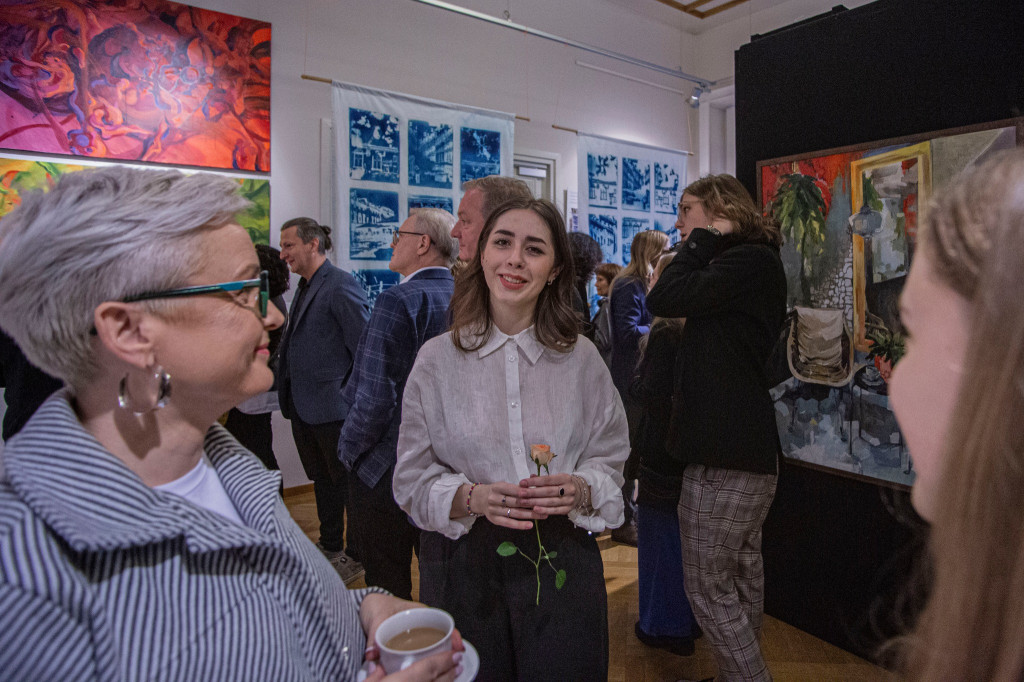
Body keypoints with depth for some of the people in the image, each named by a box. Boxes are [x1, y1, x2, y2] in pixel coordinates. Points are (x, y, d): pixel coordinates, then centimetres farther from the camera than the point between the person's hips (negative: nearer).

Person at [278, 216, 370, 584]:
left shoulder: (341, 285, -15)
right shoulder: (305, 287, 13)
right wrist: (289, 395, 13)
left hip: (333, 406, -9)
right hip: (303, 406, 9)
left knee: (348, 482, 7)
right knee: (322, 480, 20)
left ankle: (358, 556, 23)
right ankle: (330, 547, 37)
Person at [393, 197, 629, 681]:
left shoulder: (581, 358, -1)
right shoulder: (438, 359, -5)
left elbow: (610, 463, 2)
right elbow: (413, 481, -4)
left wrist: (579, 490, -19)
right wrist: (471, 498, -22)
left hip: (563, 563, 1)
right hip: (464, 566, 0)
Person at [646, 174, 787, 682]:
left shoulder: (751, 261, -12)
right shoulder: (750, 262, 20)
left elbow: (663, 299, -20)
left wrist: (703, 240, -7)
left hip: (727, 454, -11)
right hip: (745, 448, 11)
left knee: (710, 588, -1)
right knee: (742, 577, 20)